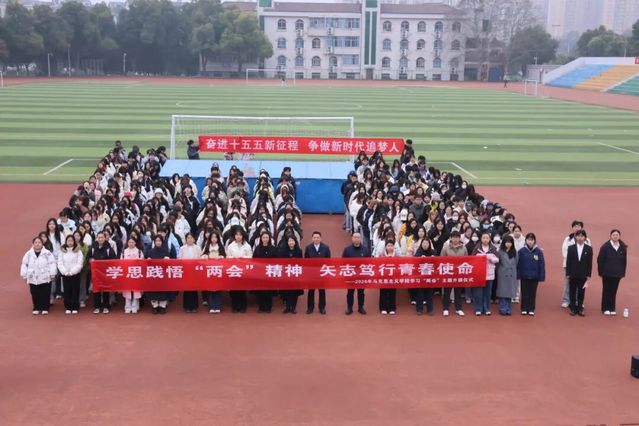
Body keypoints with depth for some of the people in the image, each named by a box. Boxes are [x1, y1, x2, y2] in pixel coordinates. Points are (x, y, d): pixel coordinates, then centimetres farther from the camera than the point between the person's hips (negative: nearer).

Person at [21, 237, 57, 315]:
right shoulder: (28, 254, 1)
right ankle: (36, 308, 20)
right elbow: (24, 265, 6)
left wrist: (52, 274, -7)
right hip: (33, 278, 2)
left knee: (45, 294, 3)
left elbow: (52, 264, -4)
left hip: (45, 278, -2)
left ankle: (45, 308, 13)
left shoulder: (47, 253, -6)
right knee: (35, 294, 8)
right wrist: (24, 275, 3)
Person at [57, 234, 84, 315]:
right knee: (67, 291, 5)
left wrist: (71, 272, -14)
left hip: (75, 274, -2)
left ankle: (75, 308, 7)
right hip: (65, 275, 2)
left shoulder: (78, 251, 1)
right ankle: (68, 308, 12)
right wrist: (65, 272, -12)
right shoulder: (62, 251, 7)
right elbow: (60, 263, 1)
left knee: (75, 291, 1)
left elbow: (79, 264, -6)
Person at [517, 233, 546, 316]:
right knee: (525, 293, 9)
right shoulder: (521, 251, -6)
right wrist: (518, 275, -9)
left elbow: (542, 264, -4)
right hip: (524, 276, 0)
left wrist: (541, 276, -7)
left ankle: (531, 309, 19)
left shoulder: (539, 251, -6)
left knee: (532, 293, 9)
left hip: (534, 276, 0)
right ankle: (524, 309, 18)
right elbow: (518, 264, -4)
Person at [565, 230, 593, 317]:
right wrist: (568, 274, -4)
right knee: (573, 292, 6)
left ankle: (580, 309, 12)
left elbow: (590, 263, 0)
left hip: (583, 275, 0)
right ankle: (573, 309, 13)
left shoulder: (589, 249, 0)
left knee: (581, 293, 4)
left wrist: (588, 275, -3)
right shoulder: (571, 248, 0)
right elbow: (568, 262, 0)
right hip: (573, 275, 0)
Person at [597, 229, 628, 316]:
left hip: (617, 273, 2)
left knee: (614, 291, 7)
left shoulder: (623, 248, 2)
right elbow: (600, 260, -6)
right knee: (606, 291, 5)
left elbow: (624, 261, 8)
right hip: (607, 273, -2)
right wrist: (601, 272, -7)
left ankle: (612, 308, 15)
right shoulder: (605, 247, -7)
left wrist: (623, 272, 5)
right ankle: (605, 308, 11)